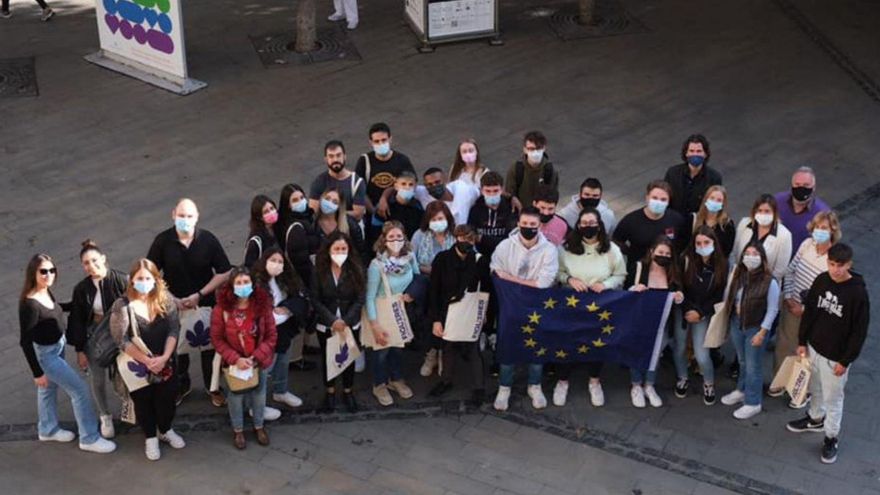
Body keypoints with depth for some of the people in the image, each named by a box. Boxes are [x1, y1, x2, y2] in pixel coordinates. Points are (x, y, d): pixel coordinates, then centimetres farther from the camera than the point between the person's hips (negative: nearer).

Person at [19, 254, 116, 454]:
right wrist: (37, 373, -21)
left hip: (57, 347, 8)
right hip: (45, 354, -8)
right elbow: (26, 341, -26)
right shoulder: (29, 304, -31)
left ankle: (48, 430, 46)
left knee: (50, 387, 25)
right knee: (80, 389, -2)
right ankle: (89, 438, 11)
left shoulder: (46, 292, -7)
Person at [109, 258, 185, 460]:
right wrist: (147, 360, -23)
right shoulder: (122, 305, -14)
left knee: (167, 398, 13)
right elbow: (122, 340, -18)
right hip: (137, 365, -2)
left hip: (165, 363, 2)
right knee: (143, 402, 14)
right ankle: (150, 438, 36)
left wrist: (164, 357, -21)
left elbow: (174, 330, -9)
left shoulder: (165, 299, -7)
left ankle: (165, 431, 41)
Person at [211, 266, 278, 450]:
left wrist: (257, 357, -19)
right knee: (236, 395, 16)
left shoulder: (263, 306, -14)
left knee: (258, 394, 19)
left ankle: (259, 427, 42)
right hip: (234, 362, -1)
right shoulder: (221, 309, -17)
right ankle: (237, 430, 37)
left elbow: (271, 335, -8)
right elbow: (217, 339, -12)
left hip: (260, 361, 1)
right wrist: (235, 359, -22)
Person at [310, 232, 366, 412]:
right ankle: (330, 391, 33)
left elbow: (359, 299, -9)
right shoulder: (319, 271, -10)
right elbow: (315, 300, -10)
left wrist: (346, 321, -18)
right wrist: (333, 320, -19)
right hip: (326, 325, 0)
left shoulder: (356, 270, -10)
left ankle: (348, 391, 31)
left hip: (351, 324, 0)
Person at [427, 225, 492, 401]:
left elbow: (486, 290, -2)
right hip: (447, 311, 1)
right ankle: (446, 381, 37)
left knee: (472, 350, 3)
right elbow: (434, 291, -8)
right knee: (449, 347, 17)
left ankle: (478, 387, 19)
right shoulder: (442, 259, -11)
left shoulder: (480, 261, -12)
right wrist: (435, 319, -10)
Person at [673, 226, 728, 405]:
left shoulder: (721, 265, -6)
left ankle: (709, 384, 21)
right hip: (683, 311, 1)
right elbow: (678, 287, -5)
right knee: (680, 348, 9)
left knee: (701, 354, -6)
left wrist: (700, 312, -9)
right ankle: (682, 379, 36)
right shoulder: (686, 260, -10)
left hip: (704, 315, -1)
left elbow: (719, 295, -2)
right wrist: (687, 310, -12)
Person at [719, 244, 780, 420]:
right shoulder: (739, 275, -3)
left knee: (753, 366, 6)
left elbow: (772, 309, -16)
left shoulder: (770, 282, -21)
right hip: (736, 323, 6)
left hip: (756, 327, -5)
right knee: (742, 361, 24)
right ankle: (741, 390, 43)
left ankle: (752, 403, 20)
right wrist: (731, 322, 9)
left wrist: (762, 332, -16)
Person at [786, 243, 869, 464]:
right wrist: (802, 342, 7)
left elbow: (860, 331, -17)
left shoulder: (858, 293, -23)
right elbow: (809, 311, 5)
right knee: (815, 388, 26)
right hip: (814, 348, 5)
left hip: (836, 357, -5)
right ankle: (816, 419, 50)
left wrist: (845, 361, -14)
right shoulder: (821, 281, -8)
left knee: (832, 398, 10)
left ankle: (831, 439, 27)